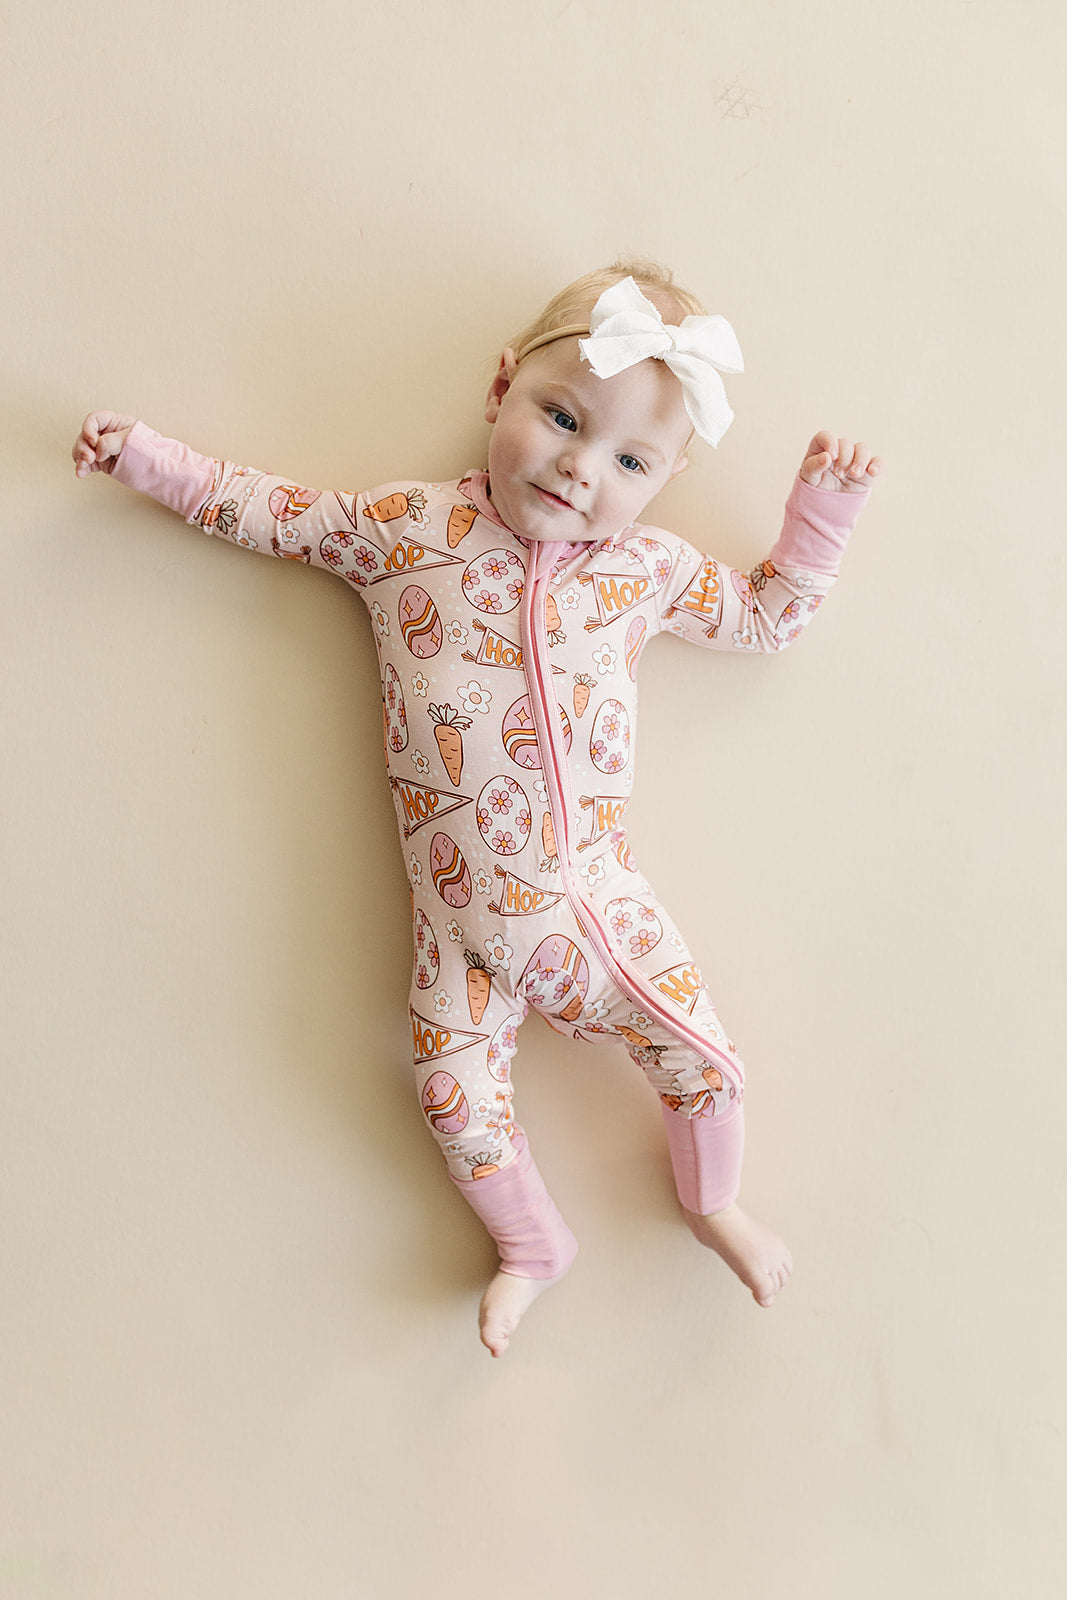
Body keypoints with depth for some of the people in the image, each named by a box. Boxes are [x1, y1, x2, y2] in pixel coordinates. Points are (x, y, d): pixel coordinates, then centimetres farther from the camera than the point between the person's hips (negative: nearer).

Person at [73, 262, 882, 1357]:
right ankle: (533, 1247, 30)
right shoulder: (403, 528, -2)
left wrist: (823, 510, 6)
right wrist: (145, 456, 11)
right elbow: (272, 514, 9)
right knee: (457, 1091, 1)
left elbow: (766, 618, 15)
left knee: (703, 1059, 2)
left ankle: (713, 1205, 35)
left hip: (595, 895, 1)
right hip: (461, 913, 0)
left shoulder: (649, 568, 1)